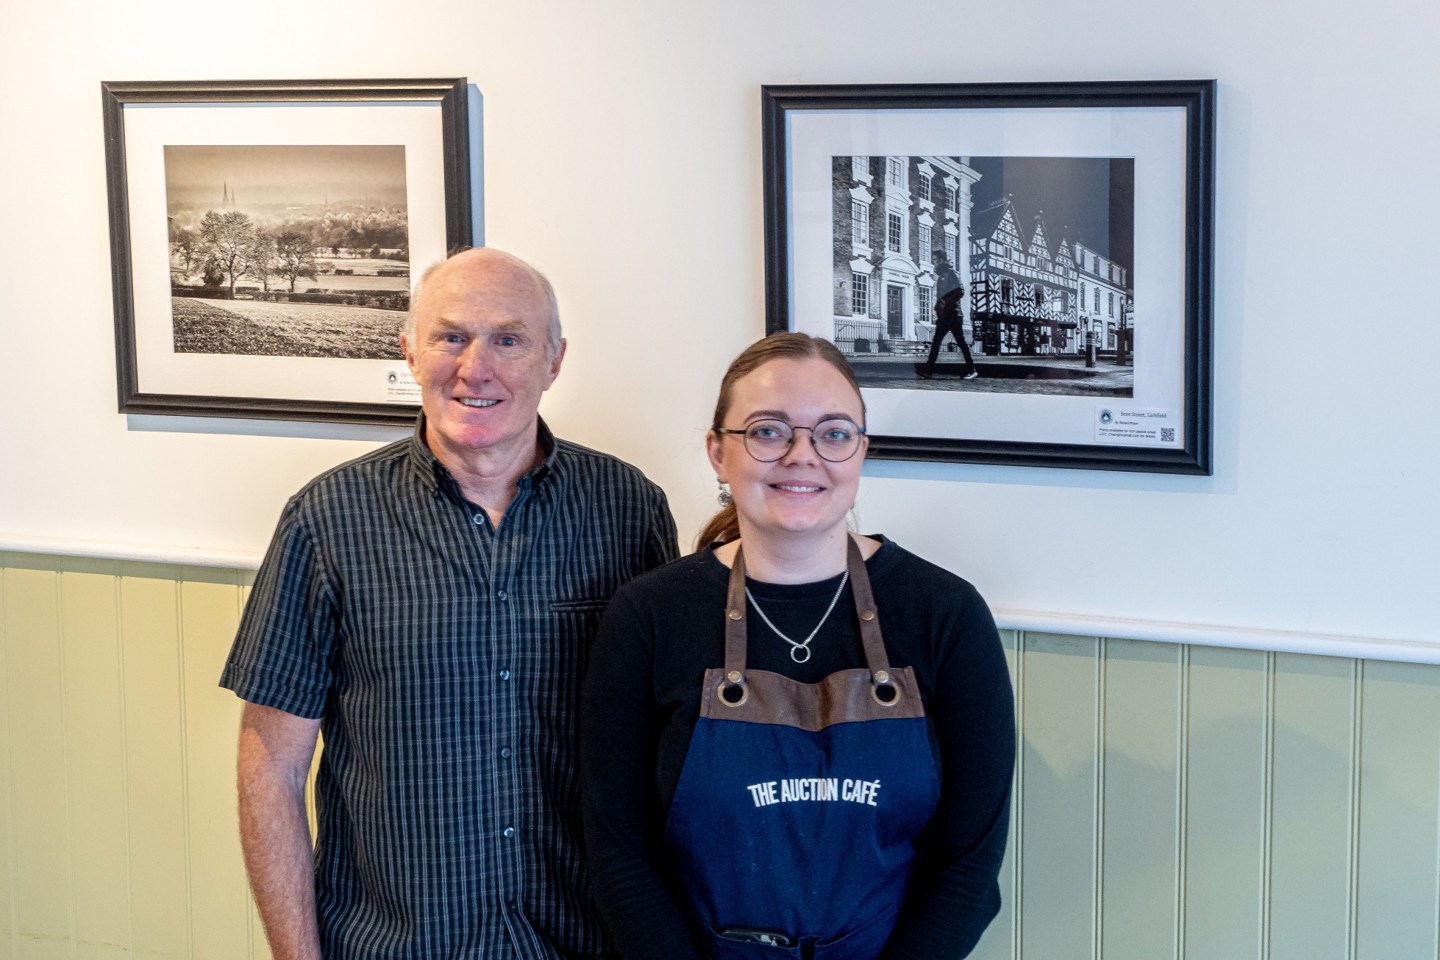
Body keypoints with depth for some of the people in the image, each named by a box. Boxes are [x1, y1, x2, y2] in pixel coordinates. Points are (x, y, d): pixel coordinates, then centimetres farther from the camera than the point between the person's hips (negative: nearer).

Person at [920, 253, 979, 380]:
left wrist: (947, 305, -17)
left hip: (953, 313, -9)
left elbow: (960, 292, -15)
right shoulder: (941, 276, 20)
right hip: (944, 315, 9)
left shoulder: (951, 273, -5)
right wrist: (938, 310, 13)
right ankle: (928, 369, -3)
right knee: (936, 341, 1)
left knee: (960, 341, -8)